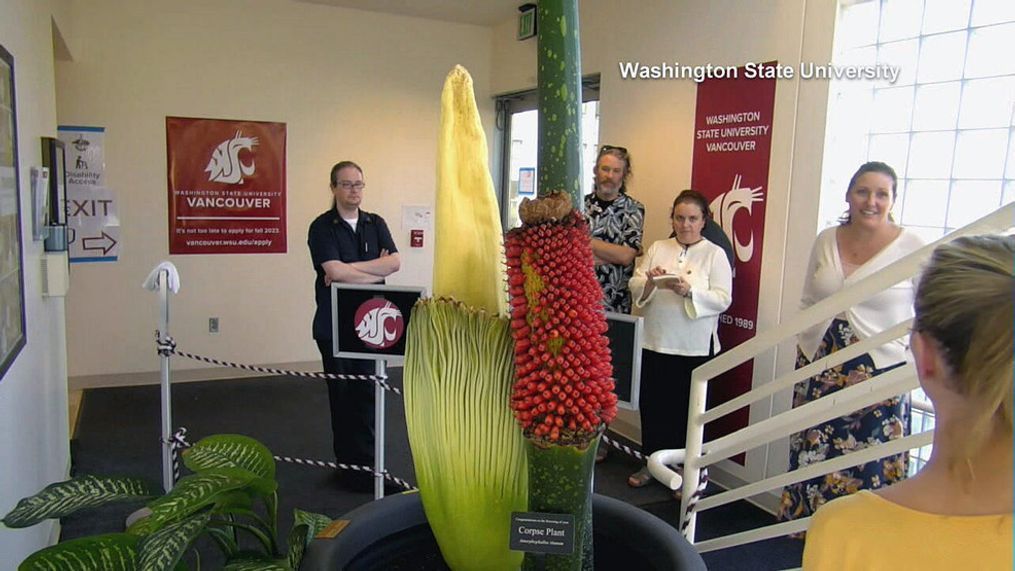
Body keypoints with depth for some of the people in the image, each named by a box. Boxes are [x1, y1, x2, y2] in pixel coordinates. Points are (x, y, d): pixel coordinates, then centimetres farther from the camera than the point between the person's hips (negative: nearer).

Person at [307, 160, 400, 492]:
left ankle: (364, 462, 22)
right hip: (334, 325, -4)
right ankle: (352, 466, 15)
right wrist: (377, 271, -9)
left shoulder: (376, 224, 10)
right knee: (343, 394, 3)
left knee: (366, 393, 9)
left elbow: (394, 262, -5)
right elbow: (334, 271, -18)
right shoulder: (322, 227, -5)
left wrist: (349, 268, -13)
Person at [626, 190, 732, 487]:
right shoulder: (657, 248, 10)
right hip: (655, 341, 3)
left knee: (688, 407, 6)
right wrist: (649, 281, -16)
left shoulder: (715, 254, 0)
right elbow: (635, 286, 6)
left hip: (695, 347, -3)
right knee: (652, 404, 10)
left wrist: (689, 291, -24)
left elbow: (723, 299, -9)